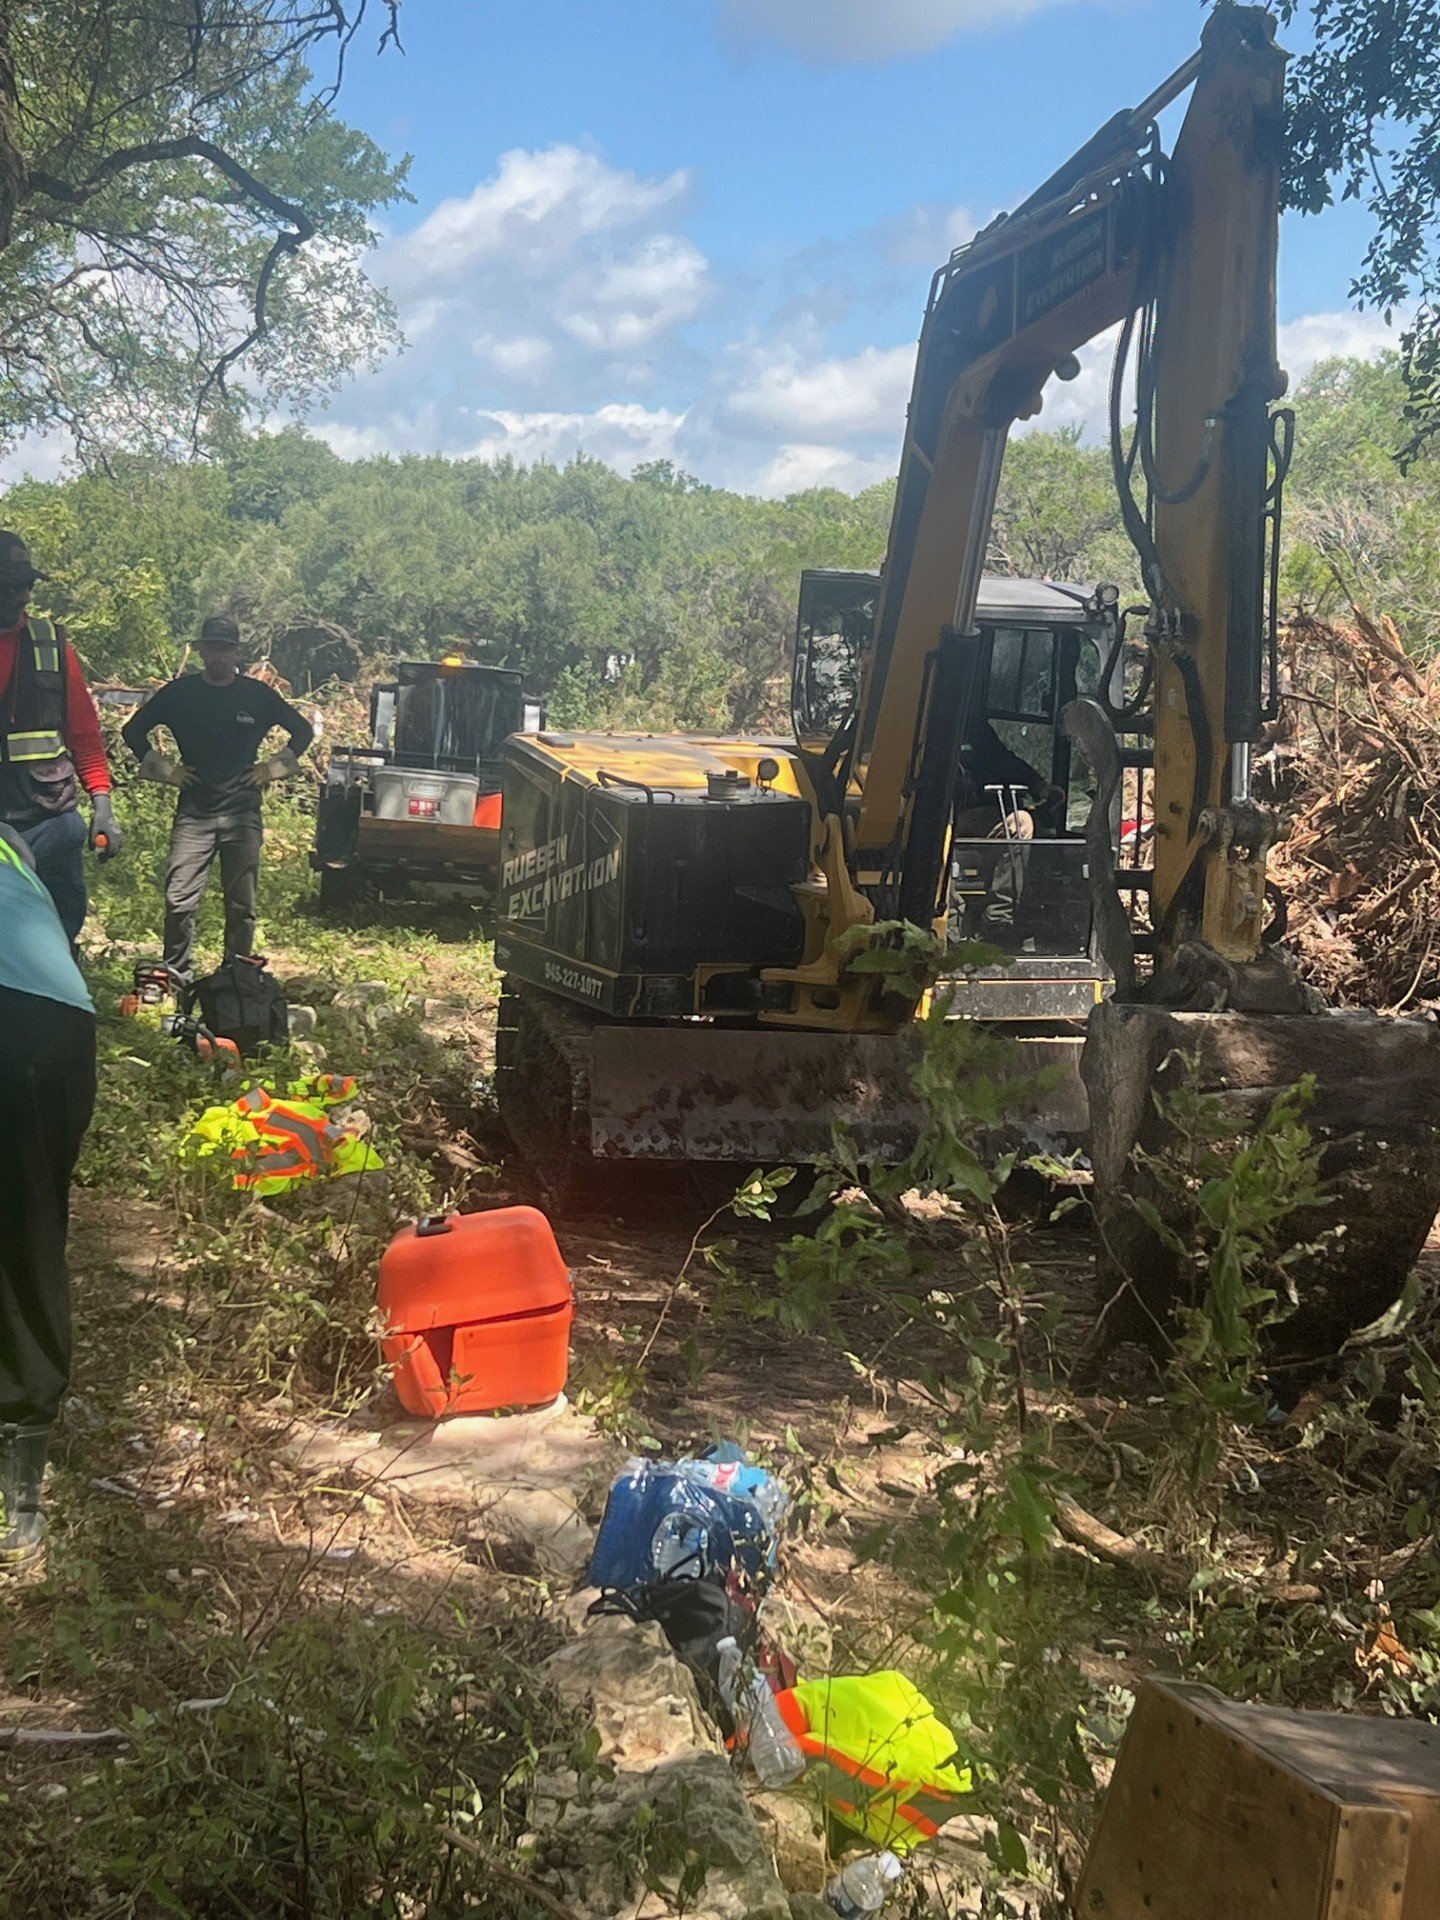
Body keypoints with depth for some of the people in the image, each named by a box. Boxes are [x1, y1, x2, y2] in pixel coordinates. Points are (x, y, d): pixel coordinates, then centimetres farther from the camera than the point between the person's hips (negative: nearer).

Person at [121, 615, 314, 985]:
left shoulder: (258, 695, 4)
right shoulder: (181, 692, 4)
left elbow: (303, 731, 15)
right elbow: (133, 730, 14)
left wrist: (273, 768, 6)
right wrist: (165, 768, 6)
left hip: (243, 812, 0)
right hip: (193, 811, 0)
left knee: (242, 904, 4)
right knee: (179, 899, -10)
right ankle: (176, 978, 1)